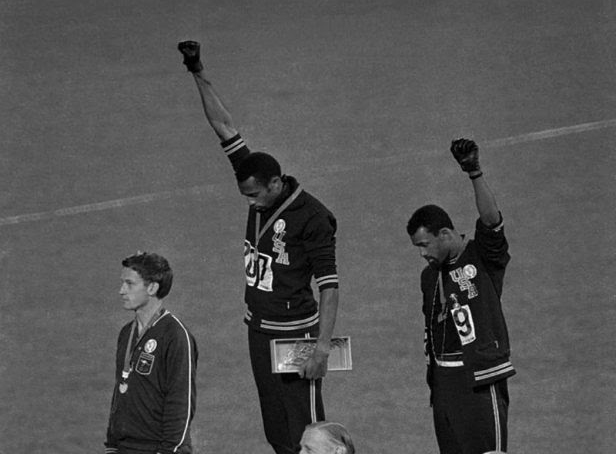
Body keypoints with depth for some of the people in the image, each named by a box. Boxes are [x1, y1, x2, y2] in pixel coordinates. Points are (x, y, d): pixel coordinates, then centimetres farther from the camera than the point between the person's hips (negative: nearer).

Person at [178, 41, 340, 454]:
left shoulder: (312, 218, -16)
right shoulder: (259, 188, 2)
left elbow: (329, 287, -16)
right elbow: (224, 127, 6)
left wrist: (322, 348, -22)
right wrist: (199, 74, 3)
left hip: (295, 333, -7)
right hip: (259, 328, 7)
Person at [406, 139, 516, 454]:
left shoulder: (483, 256, -6)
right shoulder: (430, 276, 15)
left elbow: (491, 219, -25)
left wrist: (475, 173, -37)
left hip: (480, 378, -7)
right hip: (444, 378, 7)